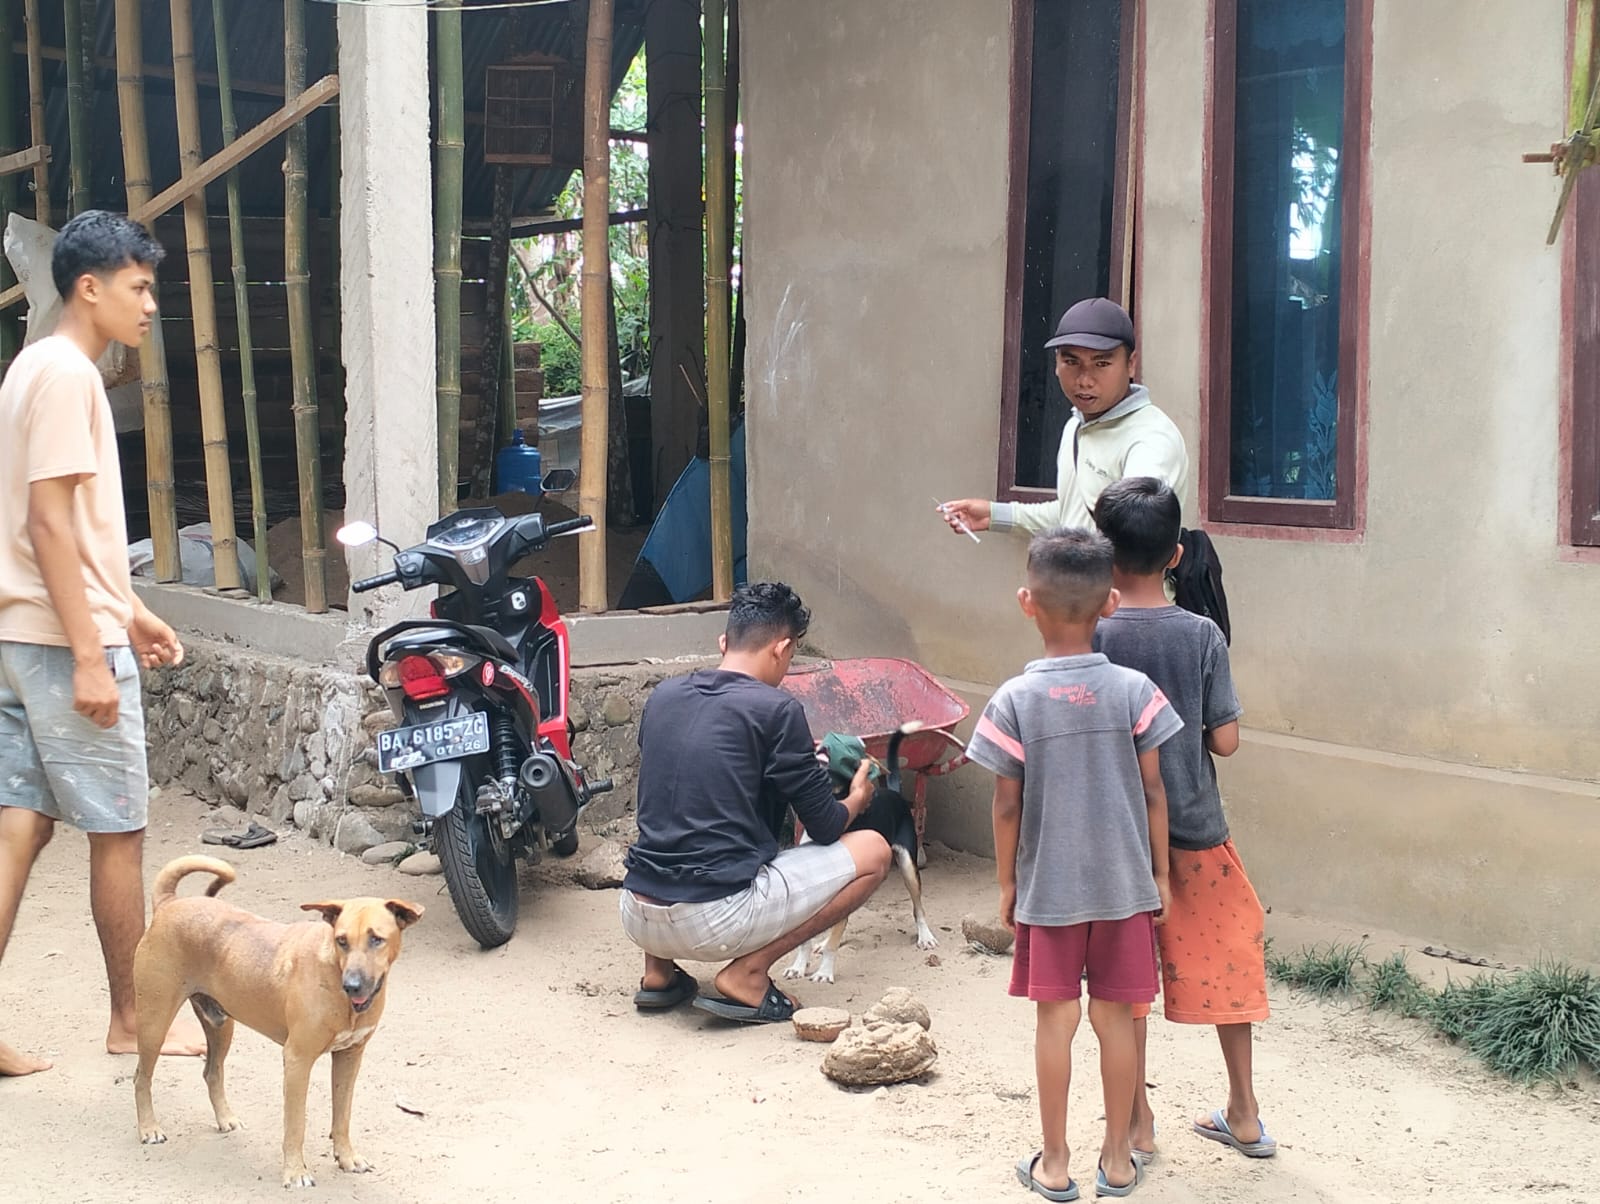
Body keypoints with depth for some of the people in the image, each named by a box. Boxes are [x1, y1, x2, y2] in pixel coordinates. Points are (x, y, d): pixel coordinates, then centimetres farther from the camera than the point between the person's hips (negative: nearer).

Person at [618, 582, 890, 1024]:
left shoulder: (663, 696, 10)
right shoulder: (776, 709, -7)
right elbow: (825, 828, -1)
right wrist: (856, 800, 23)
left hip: (637, 917, 7)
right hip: (717, 920, -7)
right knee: (873, 850, 7)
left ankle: (658, 971, 19)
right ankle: (747, 975, 0)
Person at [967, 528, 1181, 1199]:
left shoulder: (1015, 701, -11)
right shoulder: (1134, 691, -8)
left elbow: (1008, 806, -6)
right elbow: (1153, 794, -3)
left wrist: (1006, 882, 6)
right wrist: (1160, 873, 8)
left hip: (1047, 889, -1)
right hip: (1124, 885, 1)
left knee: (1055, 1018, 8)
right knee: (1115, 1017, 11)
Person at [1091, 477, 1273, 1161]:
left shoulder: (1090, 638, -12)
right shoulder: (1202, 636, -10)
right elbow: (1226, 739, -7)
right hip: (1195, 832, 1)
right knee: (1224, 960, 18)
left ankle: (1137, 1122, 19)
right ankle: (1243, 1114, 26)